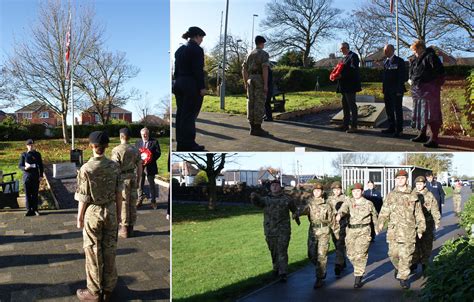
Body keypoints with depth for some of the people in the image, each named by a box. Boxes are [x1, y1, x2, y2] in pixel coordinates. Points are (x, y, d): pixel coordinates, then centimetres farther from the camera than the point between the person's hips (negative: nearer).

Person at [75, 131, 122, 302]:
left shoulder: (86, 169, -15)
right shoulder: (114, 166, -5)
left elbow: (83, 198, -11)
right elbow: (118, 194, 1)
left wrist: (79, 218, 2)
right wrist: (118, 214, 13)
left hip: (93, 213, -3)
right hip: (110, 211, 3)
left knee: (93, 253, 7)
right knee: (109, 251, 12)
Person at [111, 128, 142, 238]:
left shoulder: (117, 150, -12)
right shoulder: (135, 150, 5)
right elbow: (139, 167, 8)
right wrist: (138, 181, 17)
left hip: (122, 178, -5)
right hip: (133, 177, 5)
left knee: (123, 204, 3)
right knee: (132, 204, 10)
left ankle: (124, 230, 9)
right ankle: (130, 228, 18)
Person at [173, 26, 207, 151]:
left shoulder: (180, 49, 13)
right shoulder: (197, 49, -11)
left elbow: (176, 69, 15)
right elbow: (198, 70, -16)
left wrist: (178, 83, 19)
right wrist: (202, 87, -13)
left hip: (179, 84, 8)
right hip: (192, 85, -8)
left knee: (181, 114, 10)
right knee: (190, 115, -4)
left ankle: (180, 143, 15)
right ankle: (189, 144, -1)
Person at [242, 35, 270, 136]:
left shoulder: (250, 54, 16)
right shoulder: (264, 54, -6)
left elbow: (244, 69, 14)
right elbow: (265, 69, -17)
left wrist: (245, 83, 20)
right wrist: (266, 84, -18)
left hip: (251, 79, 7)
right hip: (260, 80, -7)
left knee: (251, 103, 5)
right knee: (259, 104, -7)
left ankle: (252, 128, 5)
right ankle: (258, 128, -9)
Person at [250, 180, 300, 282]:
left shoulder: (287, 199, 3)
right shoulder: (266, 199, 4)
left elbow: (294, 209, 20)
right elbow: (257, 202, -16)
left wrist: (297, 219, 34)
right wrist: (253, 197, -39)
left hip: (283, 230, -2)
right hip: (270, 231, 2)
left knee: (282, 252, -7)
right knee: (273, 252, 14)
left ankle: (283, 274, -6)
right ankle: (276, 268, 34)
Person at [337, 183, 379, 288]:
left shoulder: (368, 203, 0)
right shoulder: (348, 202, 2)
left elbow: (374, 215, 17)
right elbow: (343, 208, -18)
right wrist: (339, 214, -41)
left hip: (364, 231, -3)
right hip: (351, 231, 3)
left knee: (360, 254, -11)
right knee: (351, 254, 8)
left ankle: (358, 278, -3)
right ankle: (360, 270, 36)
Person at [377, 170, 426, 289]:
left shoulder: (413, 197, 7)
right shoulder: (391, 196, 7)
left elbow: (419, 214, 11)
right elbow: (384, 212, 2)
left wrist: (420, 229, 9)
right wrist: (380, 223, -13)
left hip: (409, 231, -1)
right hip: (394, 230, 1)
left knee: (406, 256, -3)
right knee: (393, 254, 6)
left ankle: (403, 277, 8)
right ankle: (398, 268, 35)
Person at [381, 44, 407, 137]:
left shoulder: (399, 61, -7)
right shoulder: (386, 62, 15)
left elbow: (402, 76, -12)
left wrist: (399, 90, -17)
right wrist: (384, 88, 11)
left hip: (396, 91, -7)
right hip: (387, 90, 7)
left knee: (397, 110, -2)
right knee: (389, 110, 11)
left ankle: (398, 129, 4)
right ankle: (391, 127, 20)